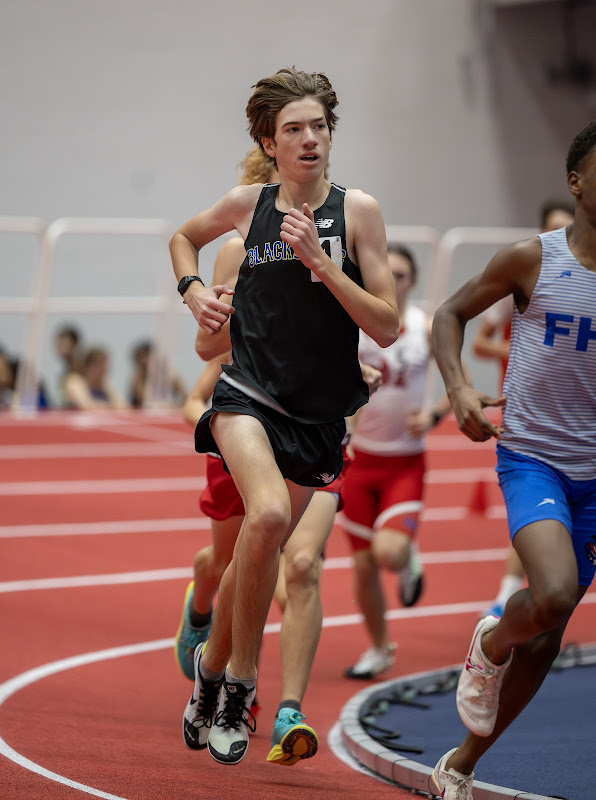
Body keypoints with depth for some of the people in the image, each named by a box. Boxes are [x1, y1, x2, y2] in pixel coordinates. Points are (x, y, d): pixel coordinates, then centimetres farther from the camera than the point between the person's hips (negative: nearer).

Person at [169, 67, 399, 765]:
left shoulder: (357, 210, -5)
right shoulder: (248, 205, 1)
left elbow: (387, 328, -9)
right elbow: (183, 237, 24)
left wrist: (320, 262, -18)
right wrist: (192, 290, 6)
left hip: (318, 413, 1)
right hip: (247, 394, -1)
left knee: (256, 554, 11)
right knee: (268, 514, -29)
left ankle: (211, 672, 37)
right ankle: (238, 681, -15)